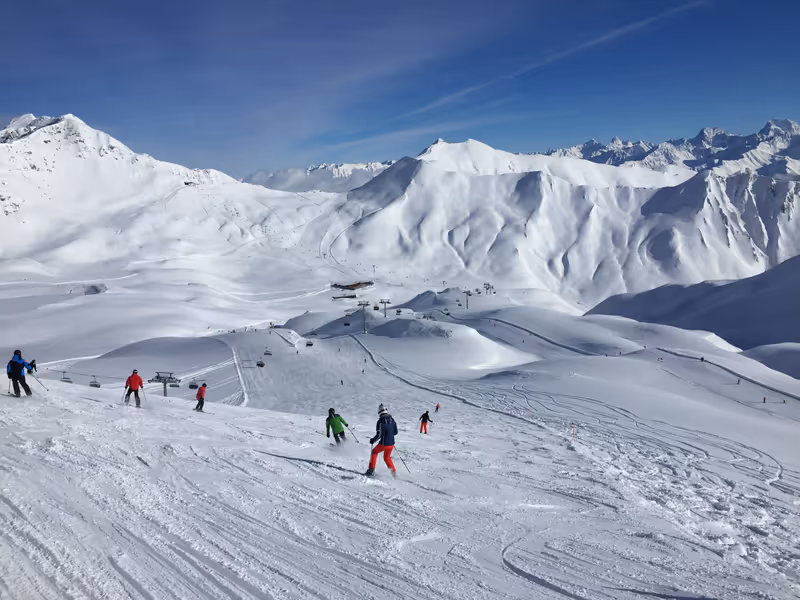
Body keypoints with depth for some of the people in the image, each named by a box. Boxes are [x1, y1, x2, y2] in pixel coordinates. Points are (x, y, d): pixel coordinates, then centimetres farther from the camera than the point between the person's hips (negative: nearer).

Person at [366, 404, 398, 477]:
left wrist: (372, 440, -1)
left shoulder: (380, 422, -15)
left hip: (383, 444, -5)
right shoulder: (392, 420, 2)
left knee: (374, 452, 22)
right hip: (391, 444, 5)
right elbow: (395, 432, 11)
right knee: (387, 457, 27)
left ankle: (371, 469, 18)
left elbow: (378, 435, -16)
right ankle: (393, 471, 21)